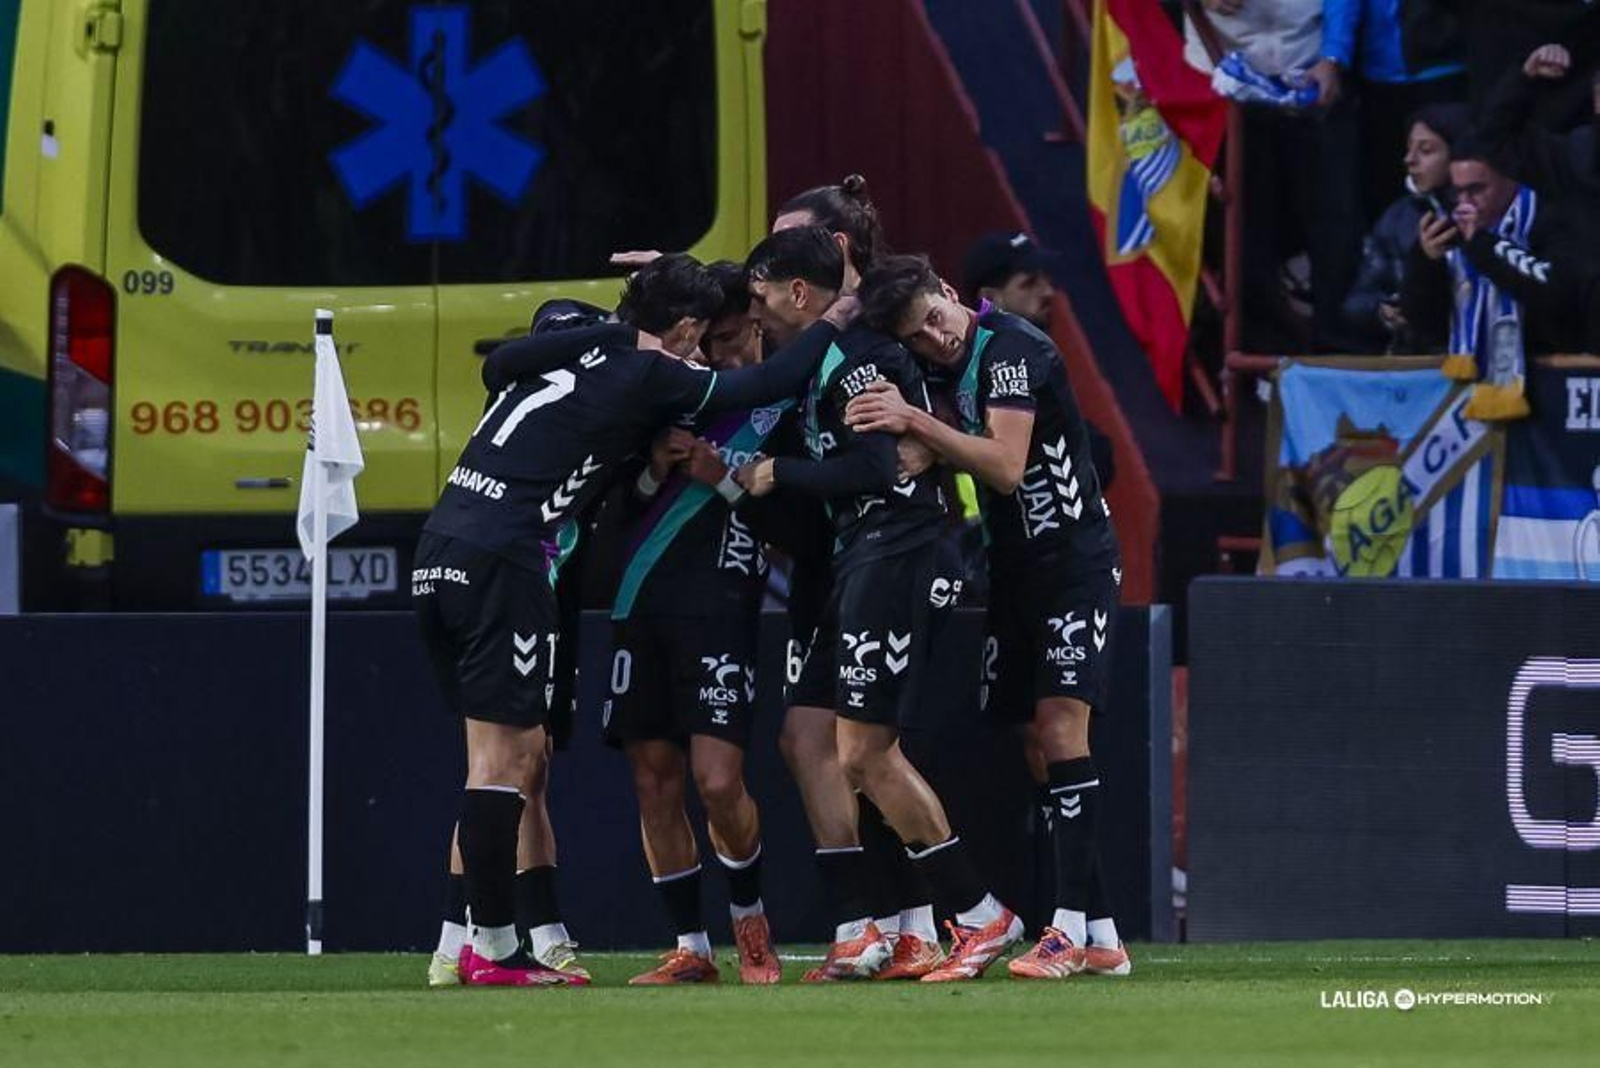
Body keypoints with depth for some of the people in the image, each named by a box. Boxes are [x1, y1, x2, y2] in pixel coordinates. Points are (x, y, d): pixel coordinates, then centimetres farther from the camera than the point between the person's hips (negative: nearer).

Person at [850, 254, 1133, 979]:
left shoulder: (1010, 349, -17)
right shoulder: (944, 369, 7)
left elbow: (1005, 466, -26)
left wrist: (914, 423, -31)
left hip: (1075, 559, -8)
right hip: (1014, 566, 8)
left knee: (1061, 724, -18)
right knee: (1035, 743, 3)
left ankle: (1071, 925, -24)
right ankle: (1100, 934, 5)